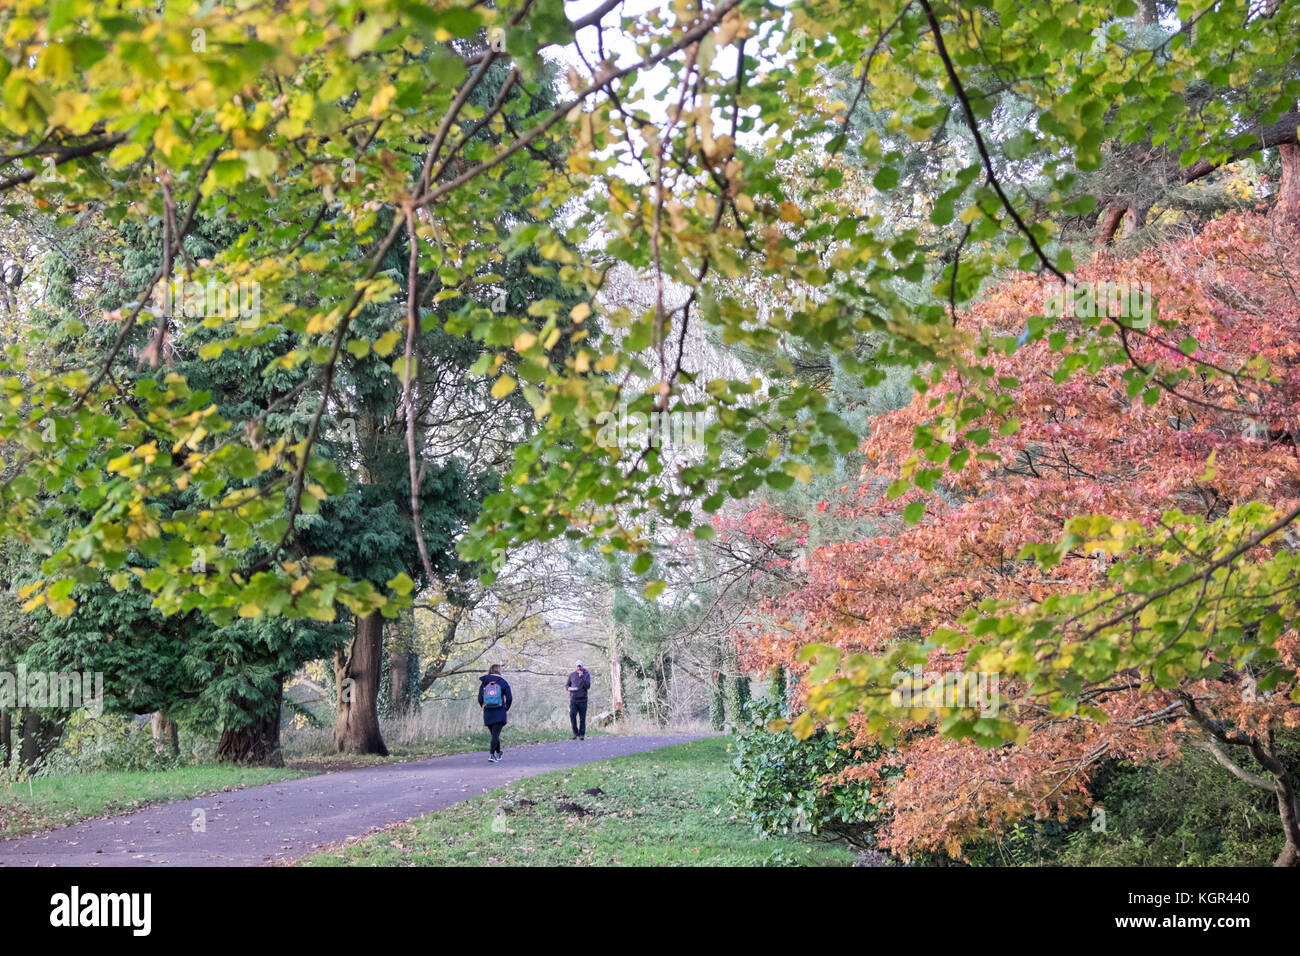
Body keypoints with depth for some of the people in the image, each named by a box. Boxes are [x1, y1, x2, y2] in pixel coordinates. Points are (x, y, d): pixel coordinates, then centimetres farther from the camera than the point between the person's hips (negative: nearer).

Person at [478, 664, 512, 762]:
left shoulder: (484, 684, 6)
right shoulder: (503, 683, 0)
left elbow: (480, 699, 2)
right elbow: (509, 698, -3)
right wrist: (506, 708, 12)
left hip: (487, 714, 3)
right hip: (499, 714, -3)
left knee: (494, 734, 18)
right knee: (495, 735, -6)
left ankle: (498, 754, 33)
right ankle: (491, 754, -20)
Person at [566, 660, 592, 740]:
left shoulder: (586, 675, 1)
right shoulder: (572, 675, 8)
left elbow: (588, 686, -11)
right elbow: (566, 685, 15)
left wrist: (582, 677, -19)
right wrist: (568, 688, -9)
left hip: (582, 700, -1)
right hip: (573, 699, 1)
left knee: (582, 718, 1)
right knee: (572, 714, -19)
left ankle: (582, 735, 11)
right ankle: (575, 733, -10)